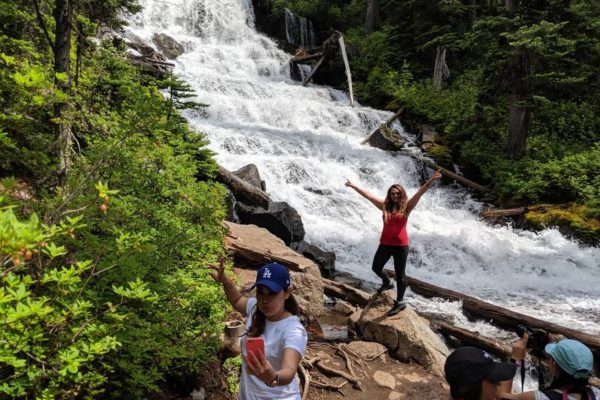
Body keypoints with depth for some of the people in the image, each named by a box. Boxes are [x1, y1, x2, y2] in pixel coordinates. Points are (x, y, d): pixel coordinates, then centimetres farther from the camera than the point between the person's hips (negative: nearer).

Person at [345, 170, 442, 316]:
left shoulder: (406, 206, -6)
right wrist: (353, 186, 7)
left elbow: (420, 193, -16)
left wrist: (431, 181, -26)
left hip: (401, 245, -4)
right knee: (376, 267, 18)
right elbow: (368, 195, 4)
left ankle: (400, 302, 19)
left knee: (400, 274, 6)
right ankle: (387, 283, 48)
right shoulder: (385, 205, 2)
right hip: (385, 244, 4)